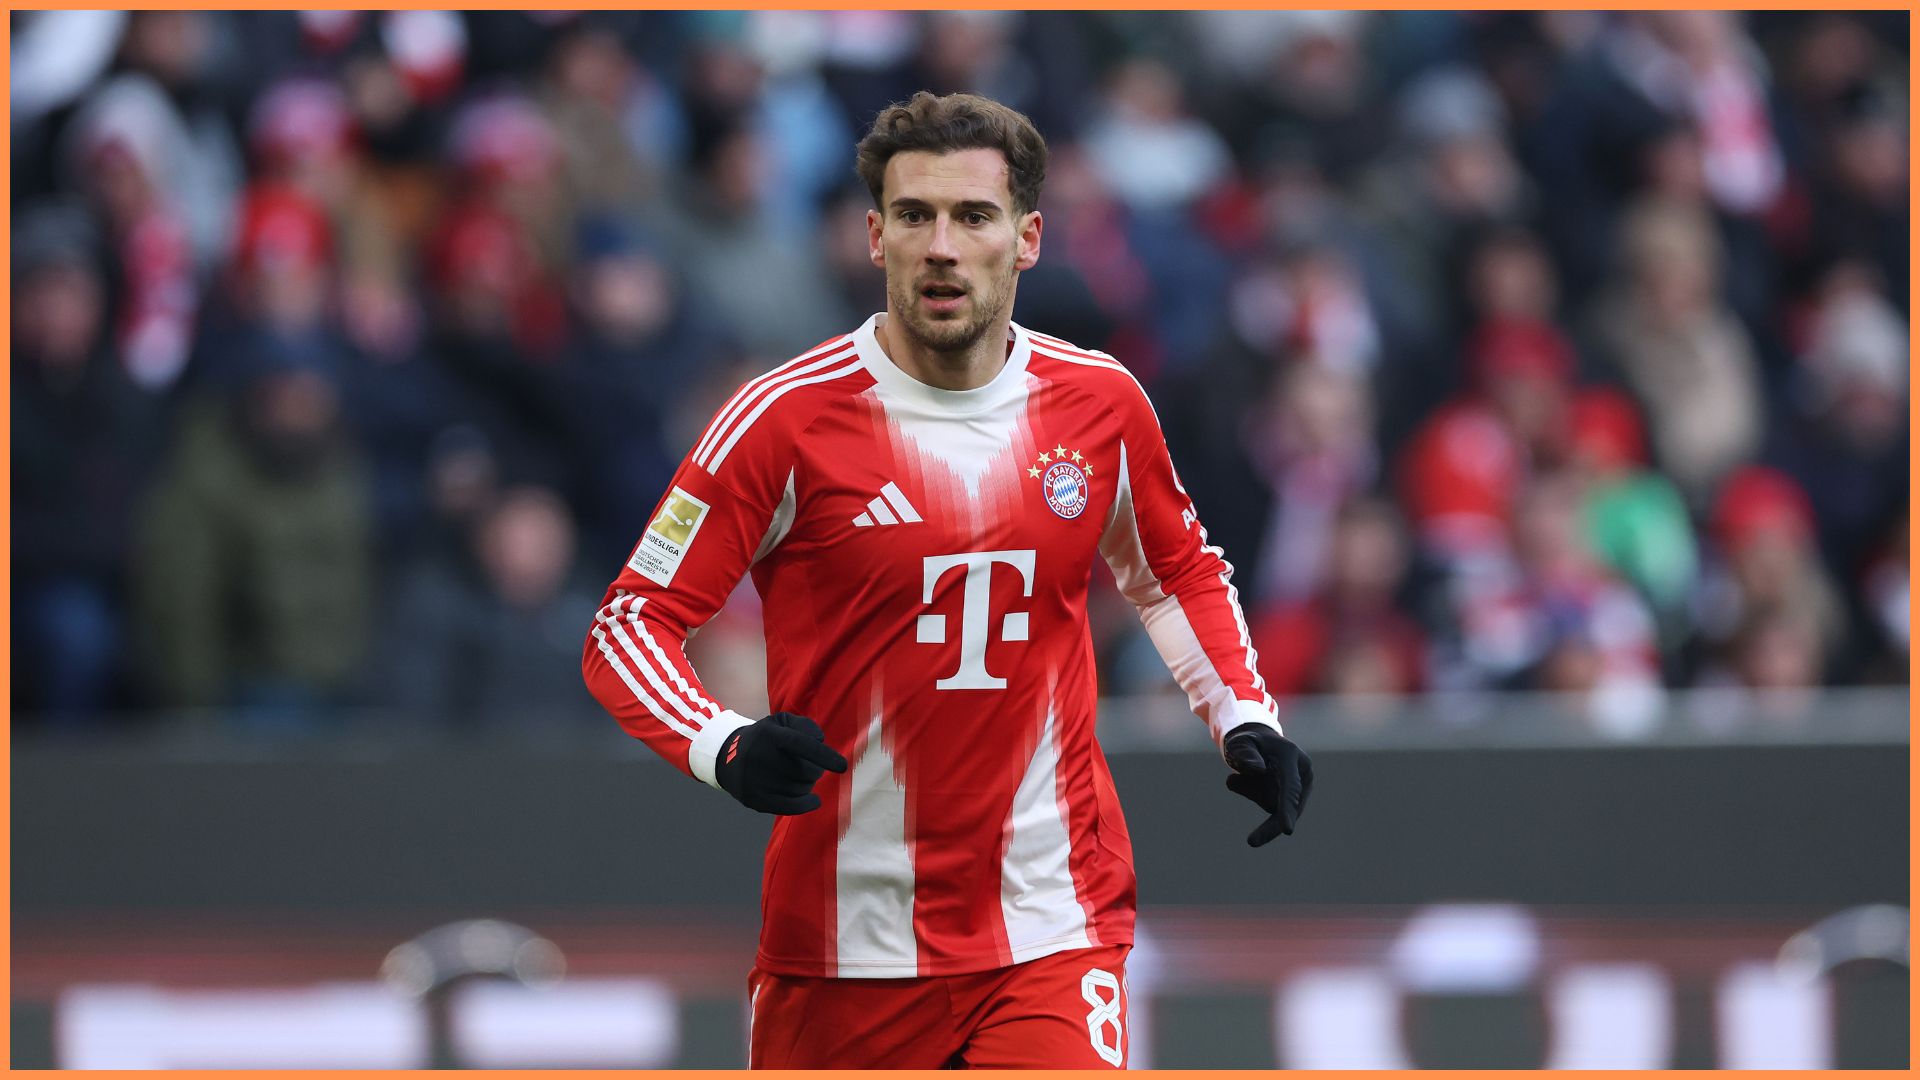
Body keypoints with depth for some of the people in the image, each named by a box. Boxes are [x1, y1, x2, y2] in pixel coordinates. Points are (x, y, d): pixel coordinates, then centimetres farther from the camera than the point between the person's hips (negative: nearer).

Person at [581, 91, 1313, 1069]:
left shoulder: (1099, 403, 3)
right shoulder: (789, 417, -8)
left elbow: (1180, 573, 23)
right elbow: (629, 625, -7)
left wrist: (1244, 723, 8)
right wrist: (729, 751, -25)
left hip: (1053, 923, 1)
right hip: (842, 940, -1)